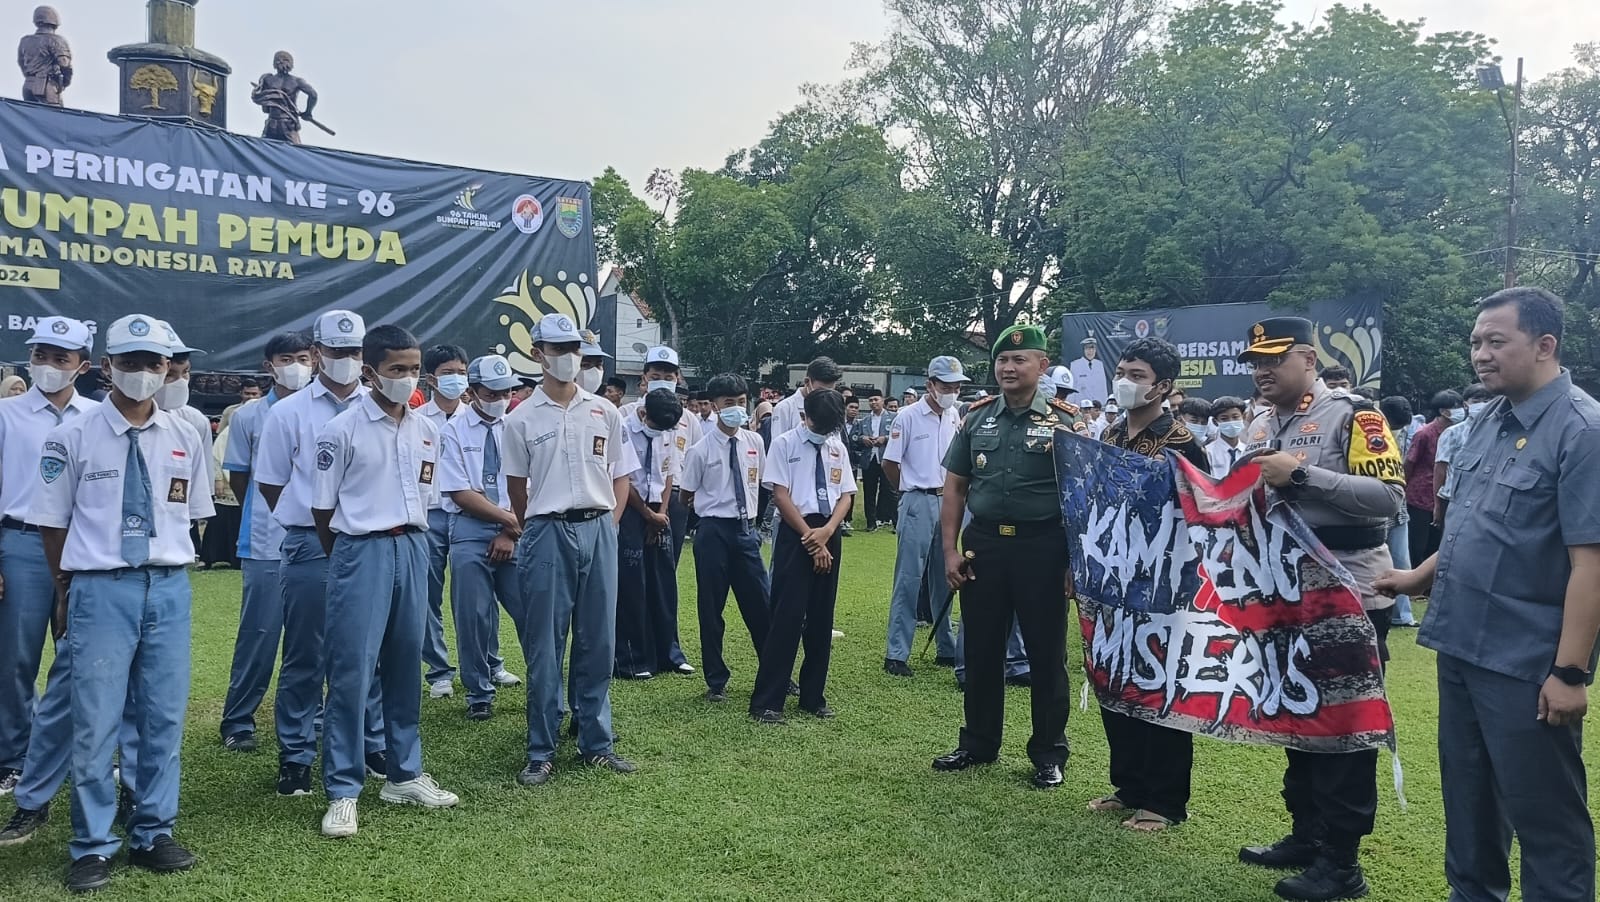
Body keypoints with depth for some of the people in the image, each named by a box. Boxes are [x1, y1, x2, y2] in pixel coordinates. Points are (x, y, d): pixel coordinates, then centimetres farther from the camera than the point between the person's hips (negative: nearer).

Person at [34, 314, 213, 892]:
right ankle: (92, 846, 15)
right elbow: (53, 521, 3)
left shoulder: (185, 438, 8)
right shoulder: (73, 437, -1)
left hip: (169, 588, 3)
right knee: (95, 720, 1)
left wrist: (168, 568, 10)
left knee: (164, 717, 9)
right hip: (101, 588, -3)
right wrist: (67, 593, 6)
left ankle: (153, 834, 23)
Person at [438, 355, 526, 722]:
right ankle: (479, 694, 17)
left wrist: (510, 532, -6)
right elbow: (461, 493, -6)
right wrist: (509, 520, -9)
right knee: (473, 616, 2)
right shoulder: (453, 431, -1)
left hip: (515, 532, 1)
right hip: (470, 532, -1)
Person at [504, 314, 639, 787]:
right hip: (547, 534, -2)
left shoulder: (605, 413, 8)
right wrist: (534, 532, 10)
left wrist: (607, 526, 4)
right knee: (543, 645, 2)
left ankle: (596, 742, 20)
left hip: (599, 531, 3)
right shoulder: (522, 420, 1)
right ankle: (541, 751, 12)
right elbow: (517, 487, 9)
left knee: (598, 641, 8)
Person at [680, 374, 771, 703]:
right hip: (714, 531, -3)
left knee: (761, 603, 9)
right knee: (711, 608, 7)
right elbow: (687, 496, 1)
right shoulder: (701, 450, -10)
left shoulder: (755, 442, 2)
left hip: (746, 529, 3)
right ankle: (716, 681, 20)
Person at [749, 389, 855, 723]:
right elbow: (781, 495, -8)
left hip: (828, 535, 5)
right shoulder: (785, 444, -3)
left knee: (822, 619, 10)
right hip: (794, 534, -5)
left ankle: (813, 696, 21)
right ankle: (767, 701, -1)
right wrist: (810, 537, -12)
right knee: (787, 617, -8)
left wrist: (826, 532, -8)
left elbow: (846, 495, 9)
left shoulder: (837, 447, 12)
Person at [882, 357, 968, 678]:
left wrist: (949, 492, 9)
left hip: (948, 502, 6)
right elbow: (889, 464, -5)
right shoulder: (909, 417, -8)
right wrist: (912, 492, 5)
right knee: (908, 579, -4)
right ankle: (896, 654, 0)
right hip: (918, 504, -6)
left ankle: (946, 649, 22)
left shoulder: (955, 418, 9)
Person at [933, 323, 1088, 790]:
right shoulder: (976, 418, 6)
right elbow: (955, 486, 9)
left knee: (1046, 653, 7)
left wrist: (1074, 560, -8)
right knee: (981, 650, 12)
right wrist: (949, 550, 2)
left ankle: (1048, 753, 21)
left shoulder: (1066, 421, -4)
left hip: (1042, 548, -3)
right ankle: (978, 744, 27)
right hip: (983, 544, 4)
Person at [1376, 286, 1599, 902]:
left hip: (1526, 661, -8)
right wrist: (1420, 576, 20)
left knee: (1542, 810, 6)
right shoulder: (1488, 421, 8)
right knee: (1468, 791, 21)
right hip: (1463, 645, 8)